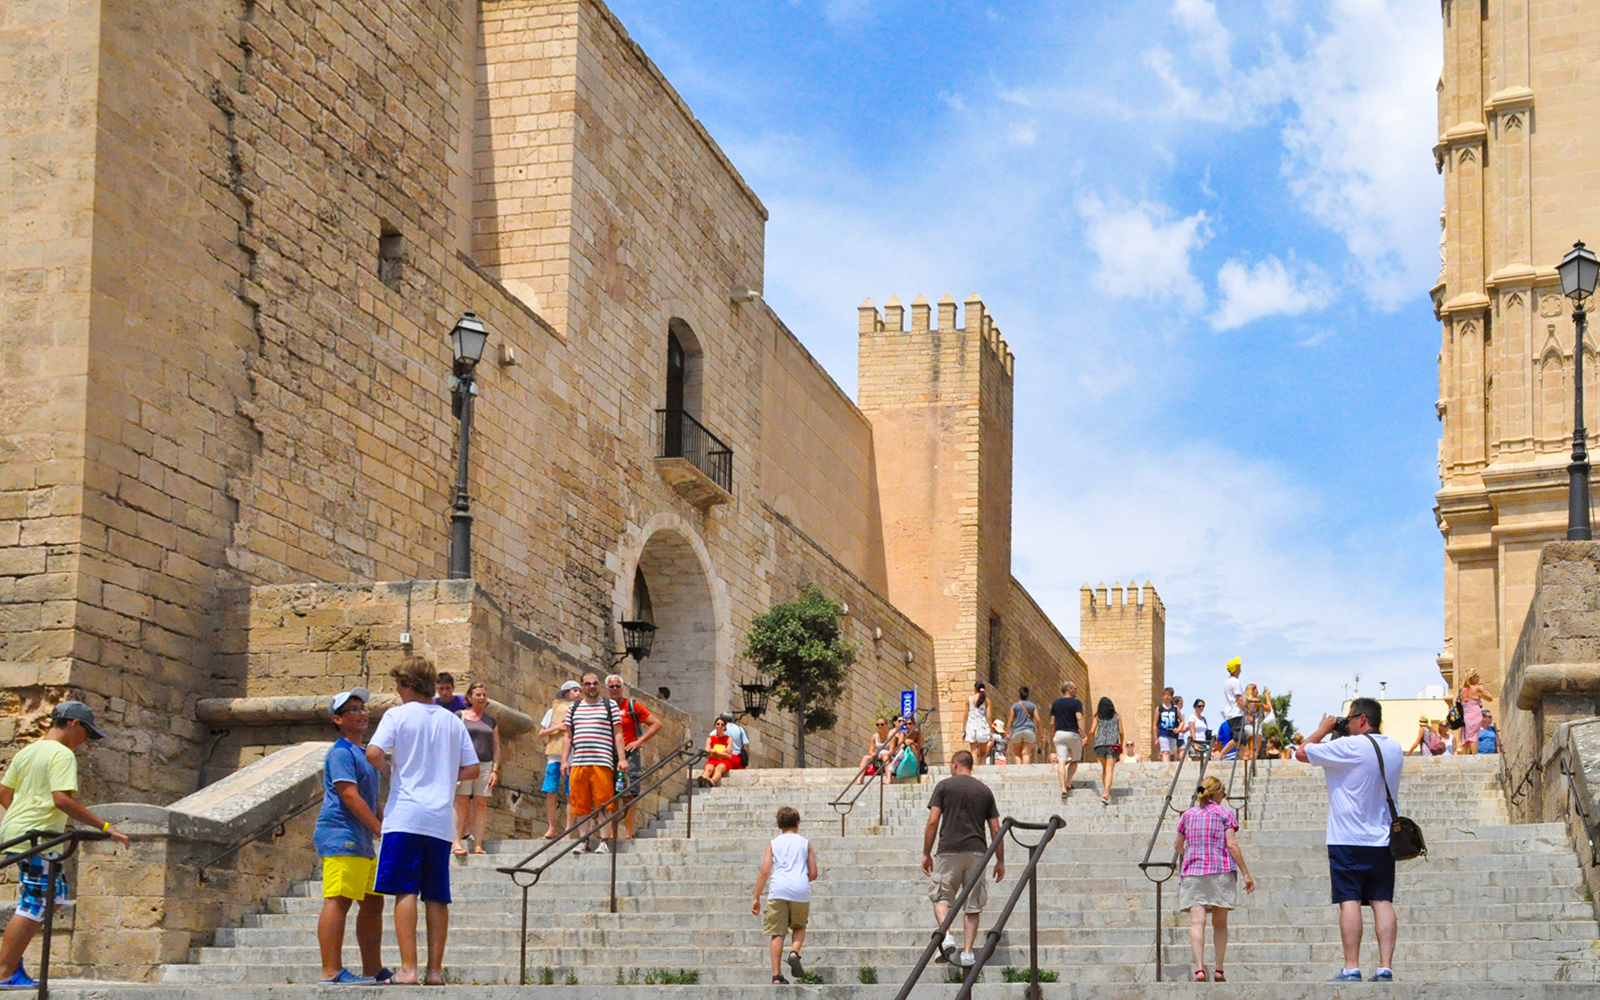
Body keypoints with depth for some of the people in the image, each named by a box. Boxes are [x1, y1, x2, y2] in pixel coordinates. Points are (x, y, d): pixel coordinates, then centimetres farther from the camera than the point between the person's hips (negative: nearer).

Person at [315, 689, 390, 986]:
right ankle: (331, 971, -19)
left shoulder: (362, 752, 22)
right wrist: (381, 829, -20)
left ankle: (373, 970, 15)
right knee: (339, 901, -14)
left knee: (373, 903, 11)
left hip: (360, 841, 11)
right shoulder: (341, 753, -9)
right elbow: (349, 796, -18)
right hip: (340, 836, -10)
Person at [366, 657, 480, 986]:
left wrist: (390, 768, 6)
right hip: (441, 820, 4)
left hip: (406, 814, -4)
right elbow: (472, 769, 12)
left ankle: (408, 968, -13)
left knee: (405, 891, -6)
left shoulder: (398, 714, -1)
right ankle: (435, 969, 4)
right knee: (437, 896, 6)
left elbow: (373, 753, -14)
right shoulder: (453, 720, 13)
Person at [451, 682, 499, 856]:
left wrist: (495, 770, 5)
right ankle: (458, 841, -9)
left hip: (485, 766, 3)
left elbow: (496, 747, 15)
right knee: (462, 803, -9)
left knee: (481, 804, -2)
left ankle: (478, 844, -4)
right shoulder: (460, 716, 7)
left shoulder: (491, 721, 16)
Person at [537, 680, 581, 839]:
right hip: (554, 754, 2)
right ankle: (552, 828, 6)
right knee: (550, 792, -2)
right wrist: (556, 728, -3)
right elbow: (542, 732, 14)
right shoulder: (554, 710, 15)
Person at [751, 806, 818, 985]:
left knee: (777, 933, 2)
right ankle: (794, 952, -9)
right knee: (799, 927, 21)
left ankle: (776, 975, -4)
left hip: (778, 890, -1)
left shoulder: (773, 844, 12)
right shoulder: (805, 843, 14)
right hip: (800, 890, 1)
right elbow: (813, 874, 12)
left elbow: (764, 872, 3)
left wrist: (756, 898, 6)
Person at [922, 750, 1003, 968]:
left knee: (941, 896, 9)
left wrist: (926, 854, 3)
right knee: (972, 904, 7)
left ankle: (945, 934, -16)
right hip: (977, 852, 2)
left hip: (949, 851, -2)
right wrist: (1000, 861, 17)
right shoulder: (985, 791, 13)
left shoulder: (944, 786, 4)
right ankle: (967, 952, 0)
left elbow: (933, 821, -4)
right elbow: (996, 830, 10)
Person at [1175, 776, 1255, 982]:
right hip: (1221, 872, -1)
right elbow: (1232, 844, -5)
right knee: (1220, 923, 11)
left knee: (1197, 922, -11)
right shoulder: (1225, 813, 4)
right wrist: (1246, 874, -3)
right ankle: (1219, 970, 9)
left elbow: (1179, 846, 21)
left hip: (1192, 872, 1)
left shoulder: (1188, 814, 13)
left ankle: (1199, 968, -26)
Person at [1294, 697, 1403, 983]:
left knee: (1349, 901, -5)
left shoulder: (1349, 747, -12)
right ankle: (1385, 968, -2)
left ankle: (1351, 968, -8)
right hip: (1383, 840, 6)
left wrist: (1324, 729, 11)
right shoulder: (1395, 749, 10)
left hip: (1348, 840, -6)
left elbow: (1302, 753, -4)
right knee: (1382, 901, 4)